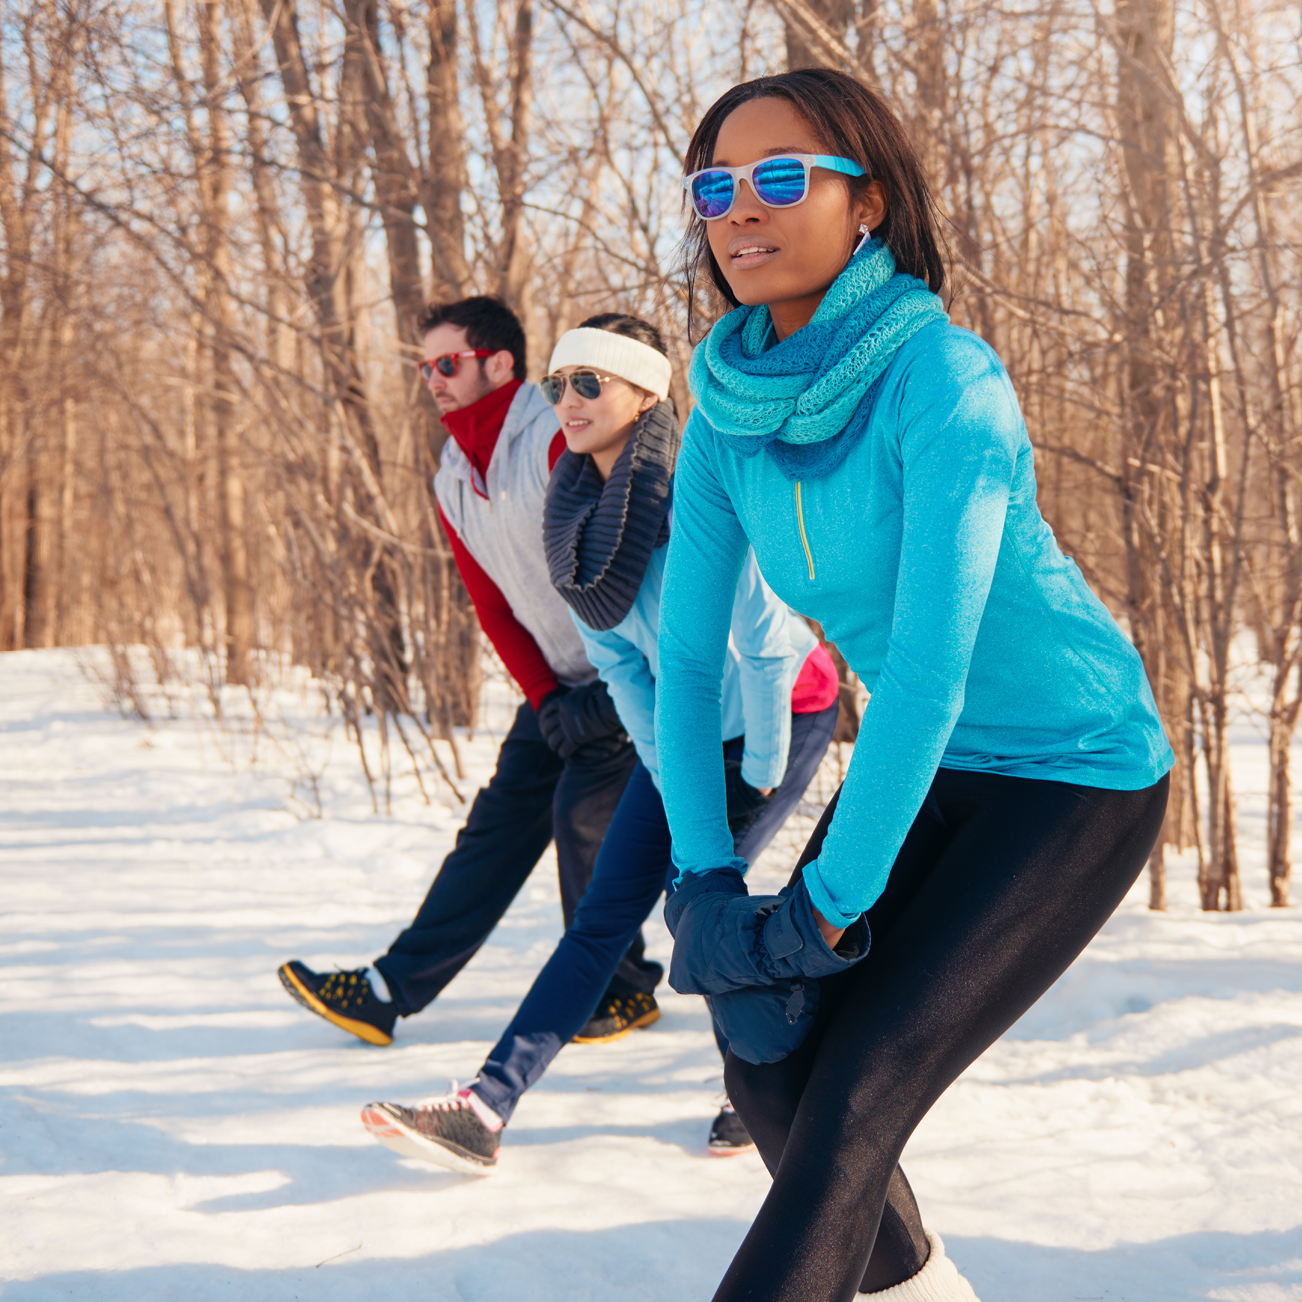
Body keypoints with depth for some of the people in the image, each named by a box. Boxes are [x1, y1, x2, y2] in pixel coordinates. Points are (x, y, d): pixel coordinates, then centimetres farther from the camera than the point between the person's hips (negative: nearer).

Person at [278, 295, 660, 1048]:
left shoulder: (559, 442, -20)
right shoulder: (454, 481, 7)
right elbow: (493, 606, 9)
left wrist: (617, 690, -20)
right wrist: (544, 698, -4)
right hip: (562, 681, 8)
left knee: (583, 815, -14)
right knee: (499, 822, 3)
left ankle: (622, 991, 6)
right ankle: (389, 992, 0)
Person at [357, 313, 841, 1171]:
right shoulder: (579, 512, -3)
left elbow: (764, 642, -22)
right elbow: (619, 661, 1)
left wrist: (760, 774, -15)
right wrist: (679, 777, -4)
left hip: (784, 714, -6)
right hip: (689, 735, 7)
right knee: (604, 914, -2)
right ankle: (486, 1110, -8)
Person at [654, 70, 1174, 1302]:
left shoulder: (943, 378, -26)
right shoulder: (728, 414, -5)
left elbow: (933, 656, -30)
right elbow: (686, 651, -3)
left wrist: (829, 901, -26)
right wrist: (705, 884, -12)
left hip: (1076, 772, -6)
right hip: (929, 766, 7)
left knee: (856, 1095, -15)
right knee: (768, 1063, 3)